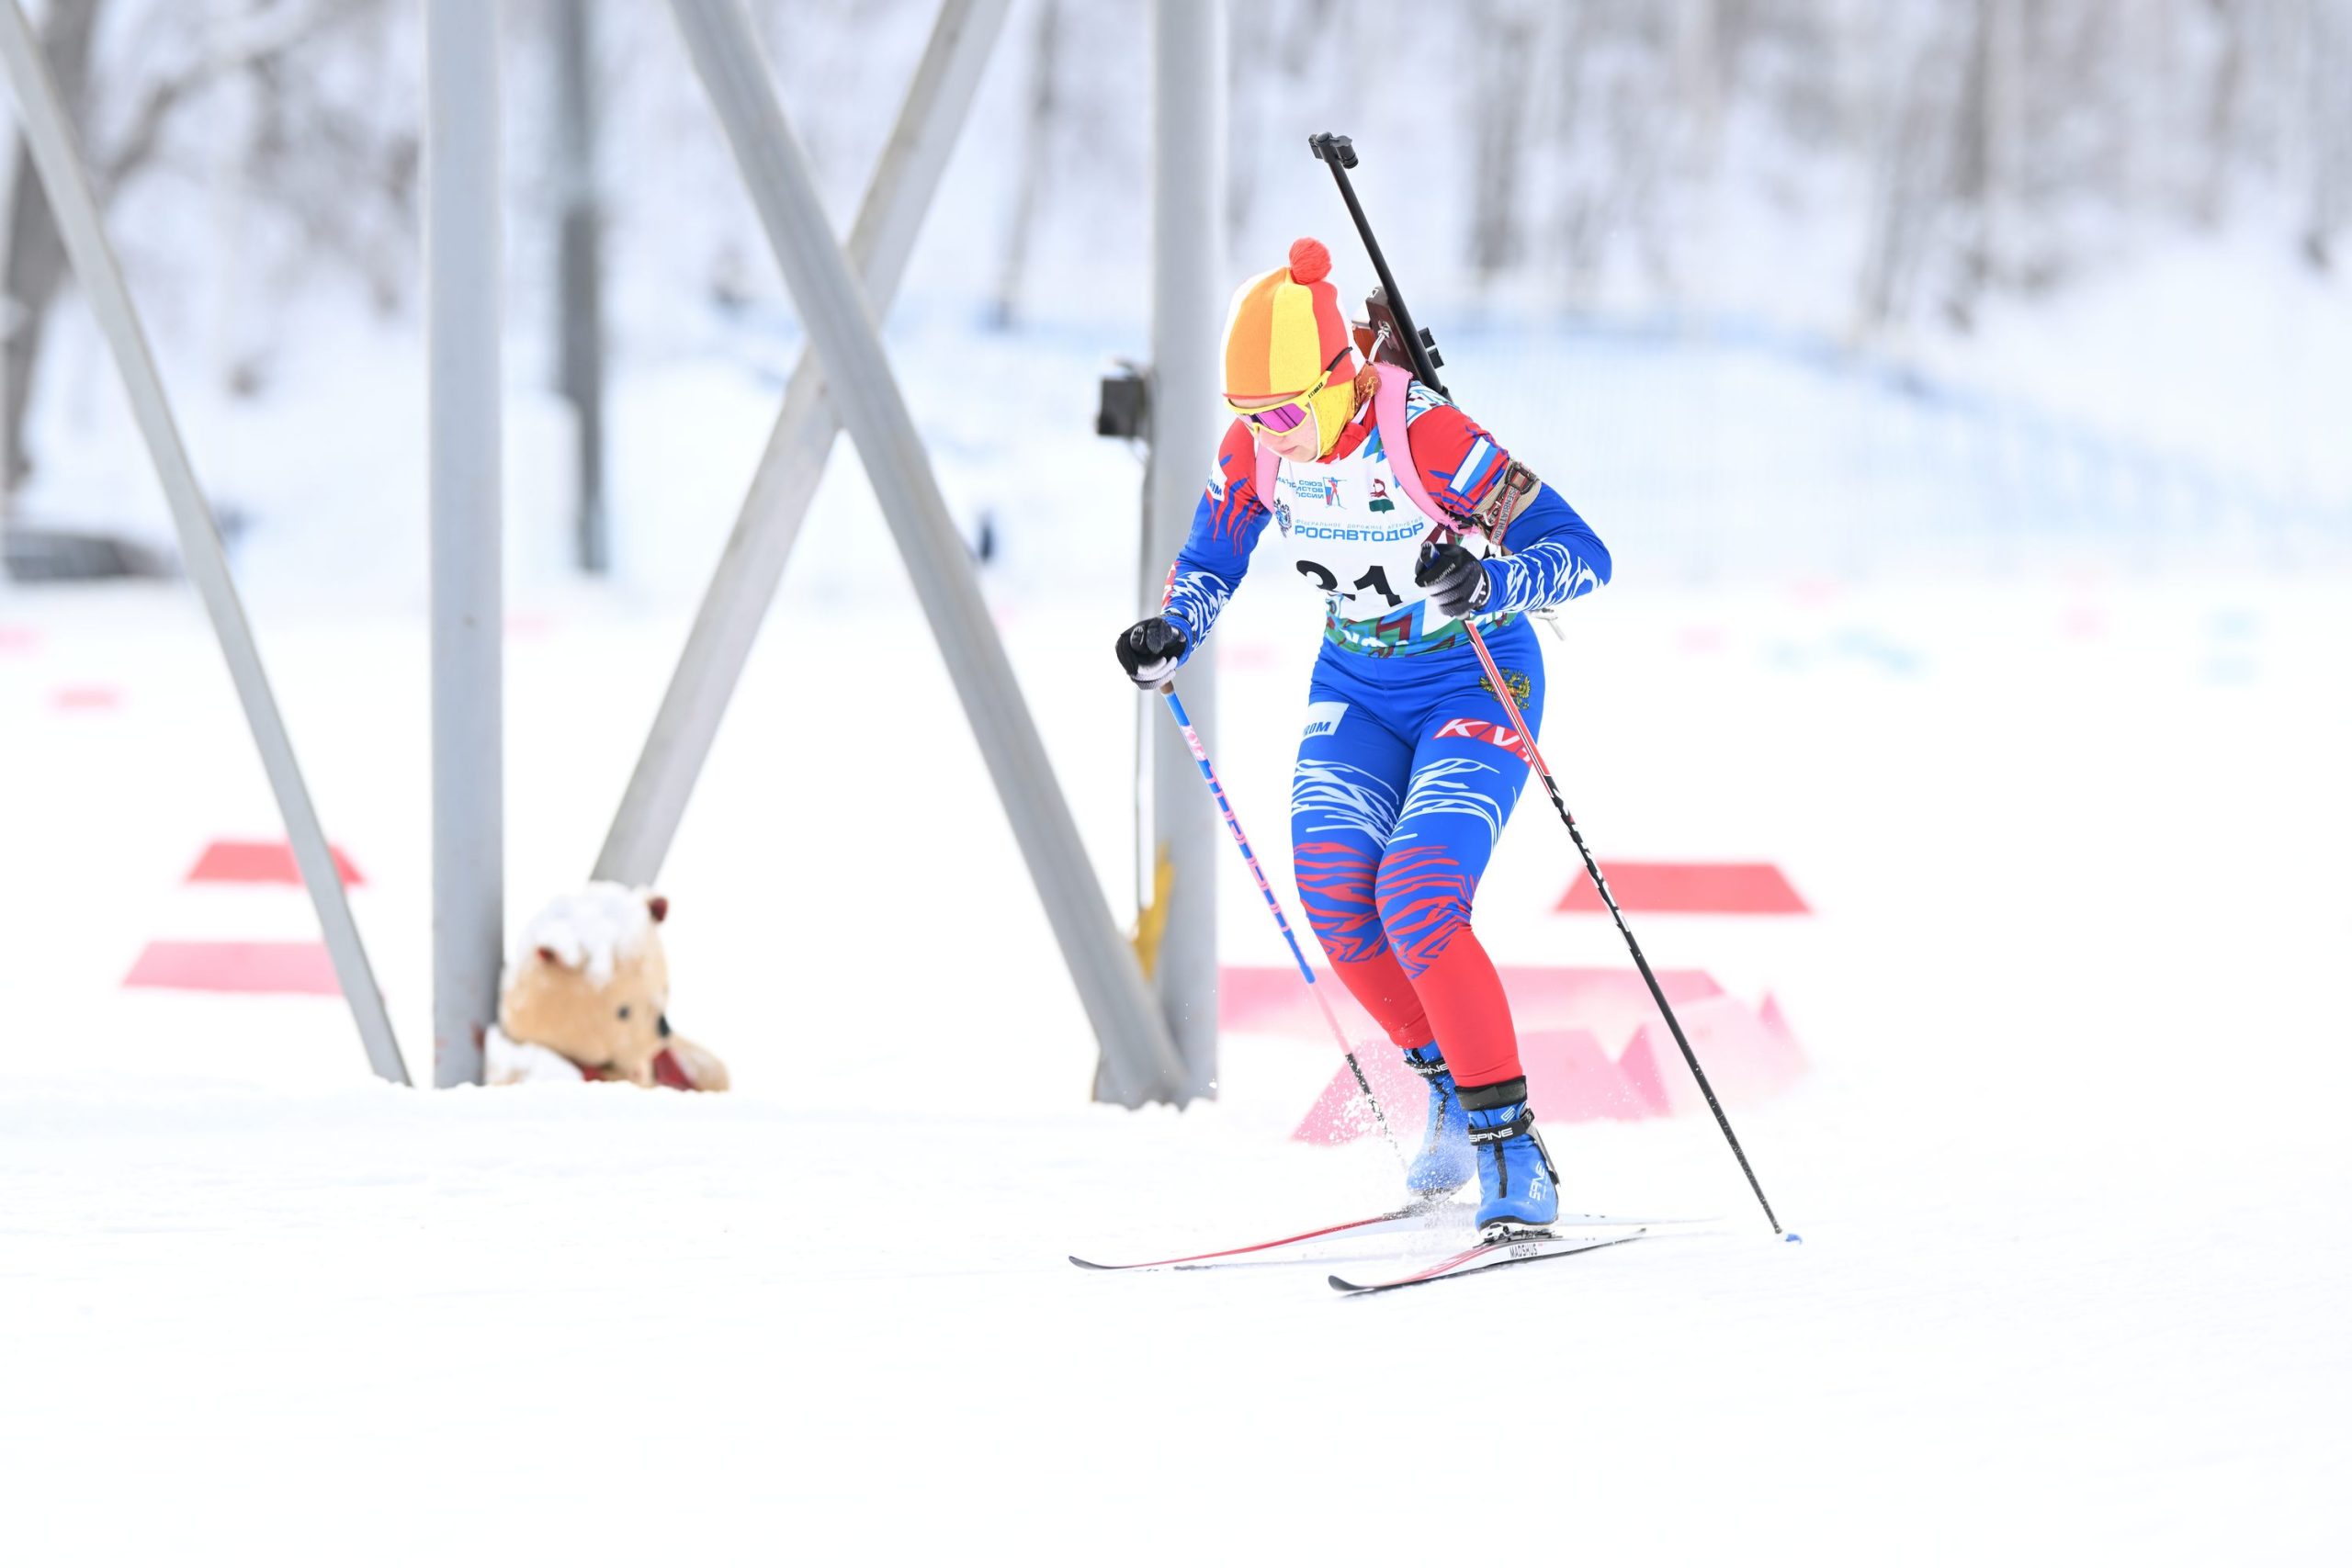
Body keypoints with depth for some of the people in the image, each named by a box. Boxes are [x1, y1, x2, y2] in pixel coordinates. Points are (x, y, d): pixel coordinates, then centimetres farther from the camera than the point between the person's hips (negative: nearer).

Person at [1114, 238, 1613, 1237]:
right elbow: (1210, 561, 8)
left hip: (1474, 685, -6)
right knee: (1335, 889, -15)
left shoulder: (1428, 438, -27)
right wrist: (1169, 636, -13)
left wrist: (1483, 582, -44)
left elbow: (1580, 555, -26)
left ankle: (1512, 1150, -14)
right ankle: (1449, 1077, 9)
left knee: (1416, 899, -22)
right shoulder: (1256, 448, -10)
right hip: (1356, 687, 6)